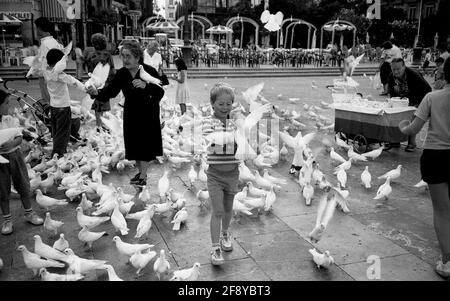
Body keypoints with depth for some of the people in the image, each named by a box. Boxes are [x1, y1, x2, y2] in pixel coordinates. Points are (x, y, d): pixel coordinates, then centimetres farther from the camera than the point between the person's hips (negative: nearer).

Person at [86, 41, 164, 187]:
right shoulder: (121, 74, -6)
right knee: (134, 144, 12)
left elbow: (160, 92, -21)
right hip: (131, 113, 4)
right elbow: (111, 91, -13)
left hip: (149, 114, -4)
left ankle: (143, 177, 7)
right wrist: (96, 92, -33)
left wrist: (146, 85, -38)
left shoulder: (149, 71, -18)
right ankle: (141, 171, 31)